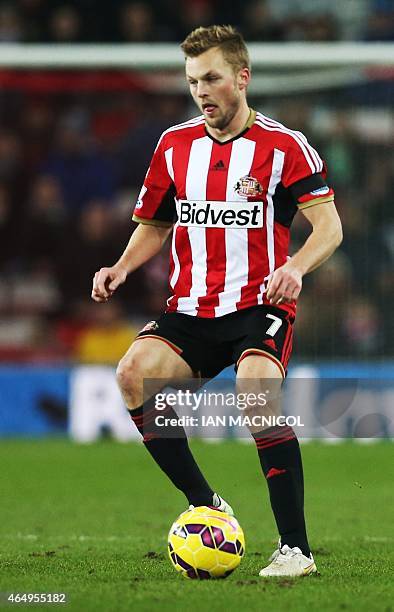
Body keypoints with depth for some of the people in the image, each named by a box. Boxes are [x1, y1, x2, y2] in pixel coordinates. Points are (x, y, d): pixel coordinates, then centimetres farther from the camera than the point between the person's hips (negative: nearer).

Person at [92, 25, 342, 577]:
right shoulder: (174, 145, 10)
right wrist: (121, 269, 1)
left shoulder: (284, 146, -3)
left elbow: (329, 226, -7)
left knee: (257, 390, -32)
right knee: (133, 373, -24)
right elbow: (154, 226, 21)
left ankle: (296, 548, -24)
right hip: (190, 311, 4)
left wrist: (296, 266, -28)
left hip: (260, 306, -4)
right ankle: (206, 507, -10)